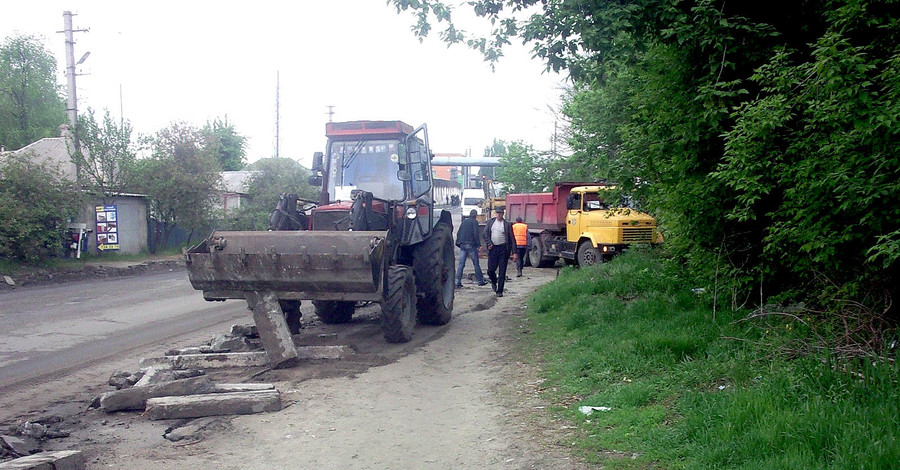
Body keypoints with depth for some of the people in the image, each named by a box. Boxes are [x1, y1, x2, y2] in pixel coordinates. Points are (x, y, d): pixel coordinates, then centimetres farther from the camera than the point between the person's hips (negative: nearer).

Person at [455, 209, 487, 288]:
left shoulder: (464, 221, 13)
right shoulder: (474, 222, -6)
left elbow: (458, 233, 14)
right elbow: (475, 234, -15)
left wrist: (459, 243, 18)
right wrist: (479, 244, -12)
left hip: (463, 245, 5)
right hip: (471, 245, -5)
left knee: (461, 264, 2)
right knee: (476, 264, 5)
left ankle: (458, 282, -3)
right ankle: (480, 281, 12)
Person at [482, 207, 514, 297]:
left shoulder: (507, 224, 0)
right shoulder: (491, 222, 9)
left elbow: (512, 238, 0)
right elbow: (484, 233, 7)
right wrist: (489, 243, -8)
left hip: (503, 249, -2)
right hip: (493, 248, 2)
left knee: (502, 271, -1)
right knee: (491, 270, 0)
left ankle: (499, 291, 6)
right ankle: (494, 282, 32)